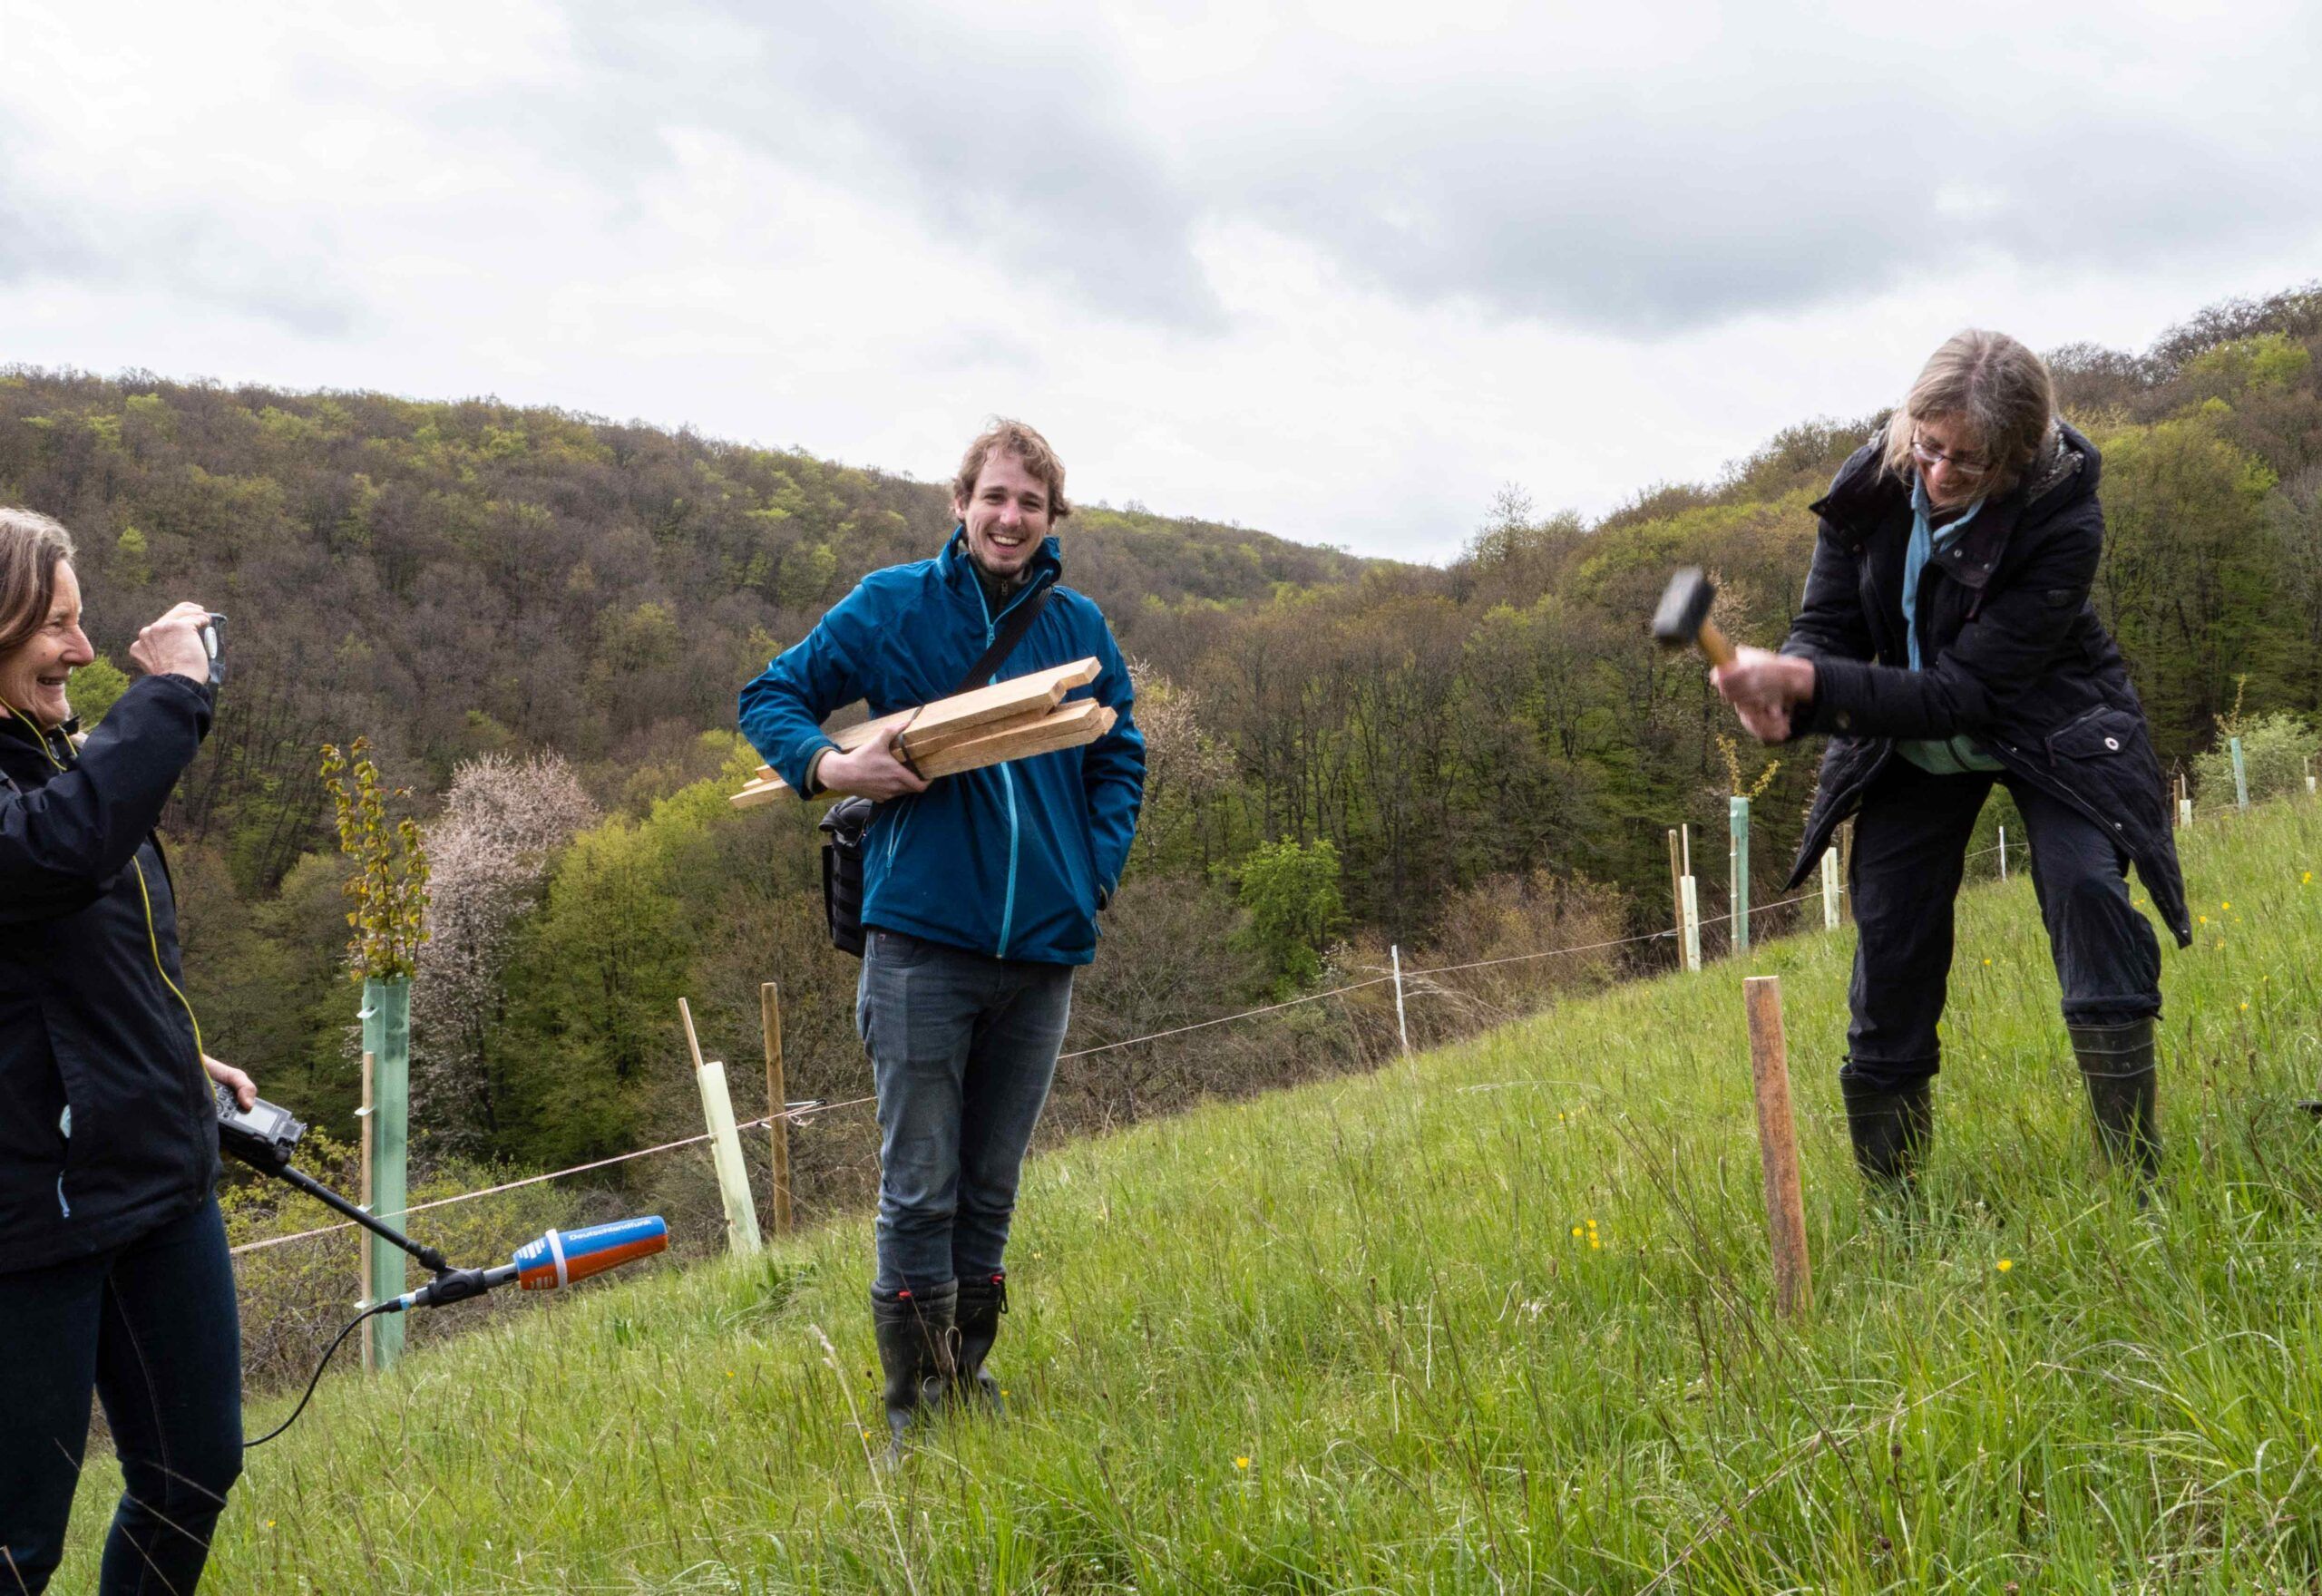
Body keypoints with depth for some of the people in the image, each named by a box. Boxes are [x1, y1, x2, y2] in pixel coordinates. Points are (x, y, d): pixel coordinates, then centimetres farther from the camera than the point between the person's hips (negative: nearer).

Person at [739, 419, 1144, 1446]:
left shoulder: (1079, 626, 10)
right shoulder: (889, 607, 1)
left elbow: (1120, 758, 20)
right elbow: (769, 697, 6)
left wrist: (1097, 871, 5)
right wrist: (826, 764, -15)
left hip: (1042, 947, 4)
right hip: (922, 939, -3)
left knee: (990, 1189, 14)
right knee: (919, 1191, -1)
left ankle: (968, 1378, 28)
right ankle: (913, 1407, 11)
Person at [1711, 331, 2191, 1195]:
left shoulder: (2063, 519, -31)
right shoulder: (1873, 481, -19)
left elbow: (1965, 692, -32)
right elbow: (1826, 628, -11)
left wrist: (1806, 681, -42)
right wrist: (1783, 688, -35)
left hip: (2048, 727, -3)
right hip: (1909, 741, 3)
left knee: (2085, 882, -27)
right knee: (1889, 939, -2)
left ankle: (2135, 1174, -17)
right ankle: (1886, 1204, 12)